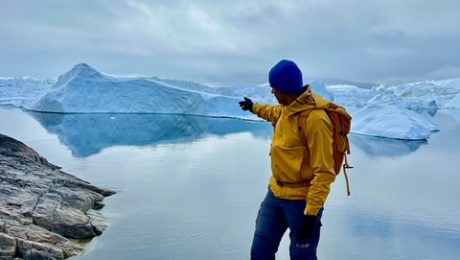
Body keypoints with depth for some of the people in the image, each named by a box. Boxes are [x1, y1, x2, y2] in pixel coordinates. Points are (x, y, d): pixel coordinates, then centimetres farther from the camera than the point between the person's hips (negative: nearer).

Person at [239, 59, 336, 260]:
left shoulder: (315, 118, -24)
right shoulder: (287, 108, 3)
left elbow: (324, 172, -23)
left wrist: (311, 213, -24)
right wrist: (254, 107, 46)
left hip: (302, 200, -8)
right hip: (275, 193, 8)